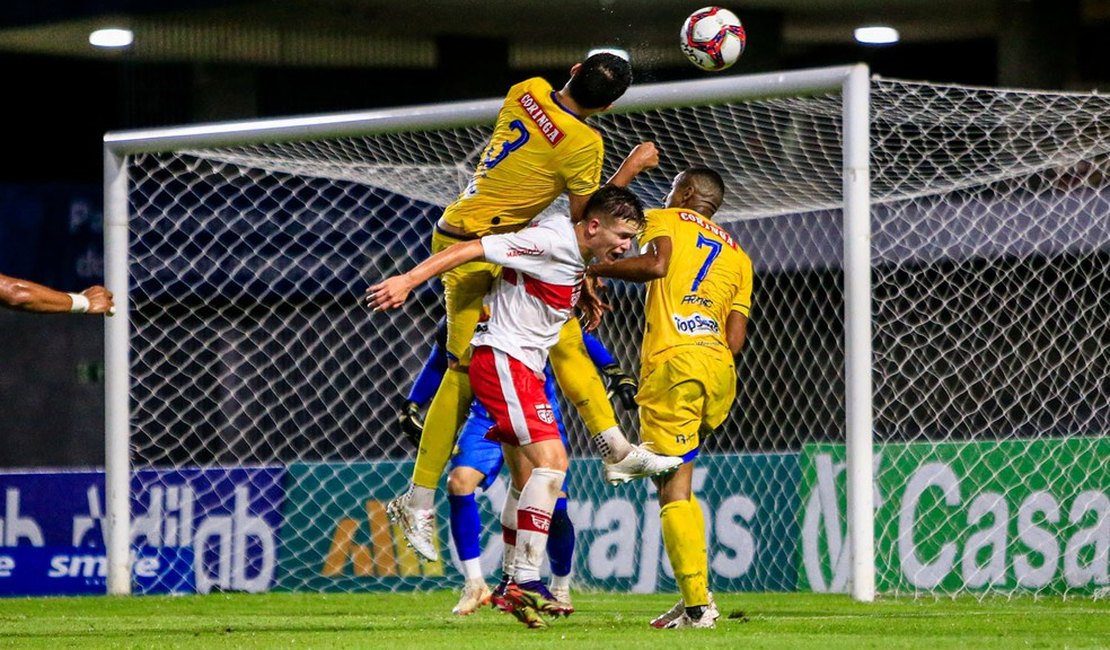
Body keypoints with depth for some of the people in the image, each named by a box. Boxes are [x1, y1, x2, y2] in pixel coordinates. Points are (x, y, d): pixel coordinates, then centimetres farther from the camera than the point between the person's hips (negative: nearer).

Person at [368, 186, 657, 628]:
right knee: (551, 459, -21)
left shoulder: (577, 256, 12)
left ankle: (515, 583, 25)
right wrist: (408, 281, -24)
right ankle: (526, 582, -25)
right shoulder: (552, 241, -16)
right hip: (502, 360, -11)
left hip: (522, 368, 11)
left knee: (528, 480, 15)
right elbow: (474, 249, -19)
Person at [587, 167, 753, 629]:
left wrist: (596, 270, -2)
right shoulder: (738, 257, 26)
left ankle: (697, 605, -14)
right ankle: (695, 595, 9)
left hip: (673, 364, -6)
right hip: (720, 372, 6)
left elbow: (655, 264, -12)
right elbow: (736, 339, 15)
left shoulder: (664, 220, 12)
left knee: (674, 490, -6)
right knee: (677, 482, 19)